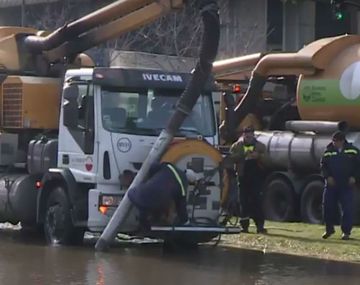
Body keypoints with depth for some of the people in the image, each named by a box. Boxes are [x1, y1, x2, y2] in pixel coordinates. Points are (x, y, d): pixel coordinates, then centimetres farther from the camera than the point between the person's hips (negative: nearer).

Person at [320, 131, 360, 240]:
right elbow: (323, 165, 5)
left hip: (347, 185, -2)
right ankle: (329, 228, 20)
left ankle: (346, 232, 3)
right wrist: (327, 176, -9)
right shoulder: (328, 151, 3)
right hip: (331, 184, 2)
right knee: (328, 206, 3)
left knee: (347, 208, -6)